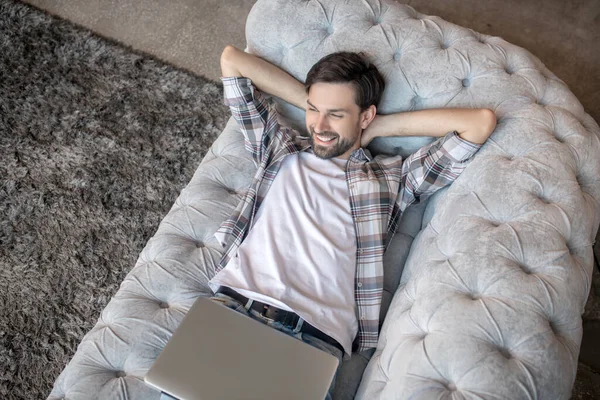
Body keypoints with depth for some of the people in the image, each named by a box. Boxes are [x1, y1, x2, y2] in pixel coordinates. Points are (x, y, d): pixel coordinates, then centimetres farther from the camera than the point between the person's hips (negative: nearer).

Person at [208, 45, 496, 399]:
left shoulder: (392, 177, 14)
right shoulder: (282, 150, 21)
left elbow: (482, 121, 9)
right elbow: (231, 59, 26)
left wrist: (381, 127, 12)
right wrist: (309, 101, 21)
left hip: (315, 333, -1)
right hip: (235, 303, 2)